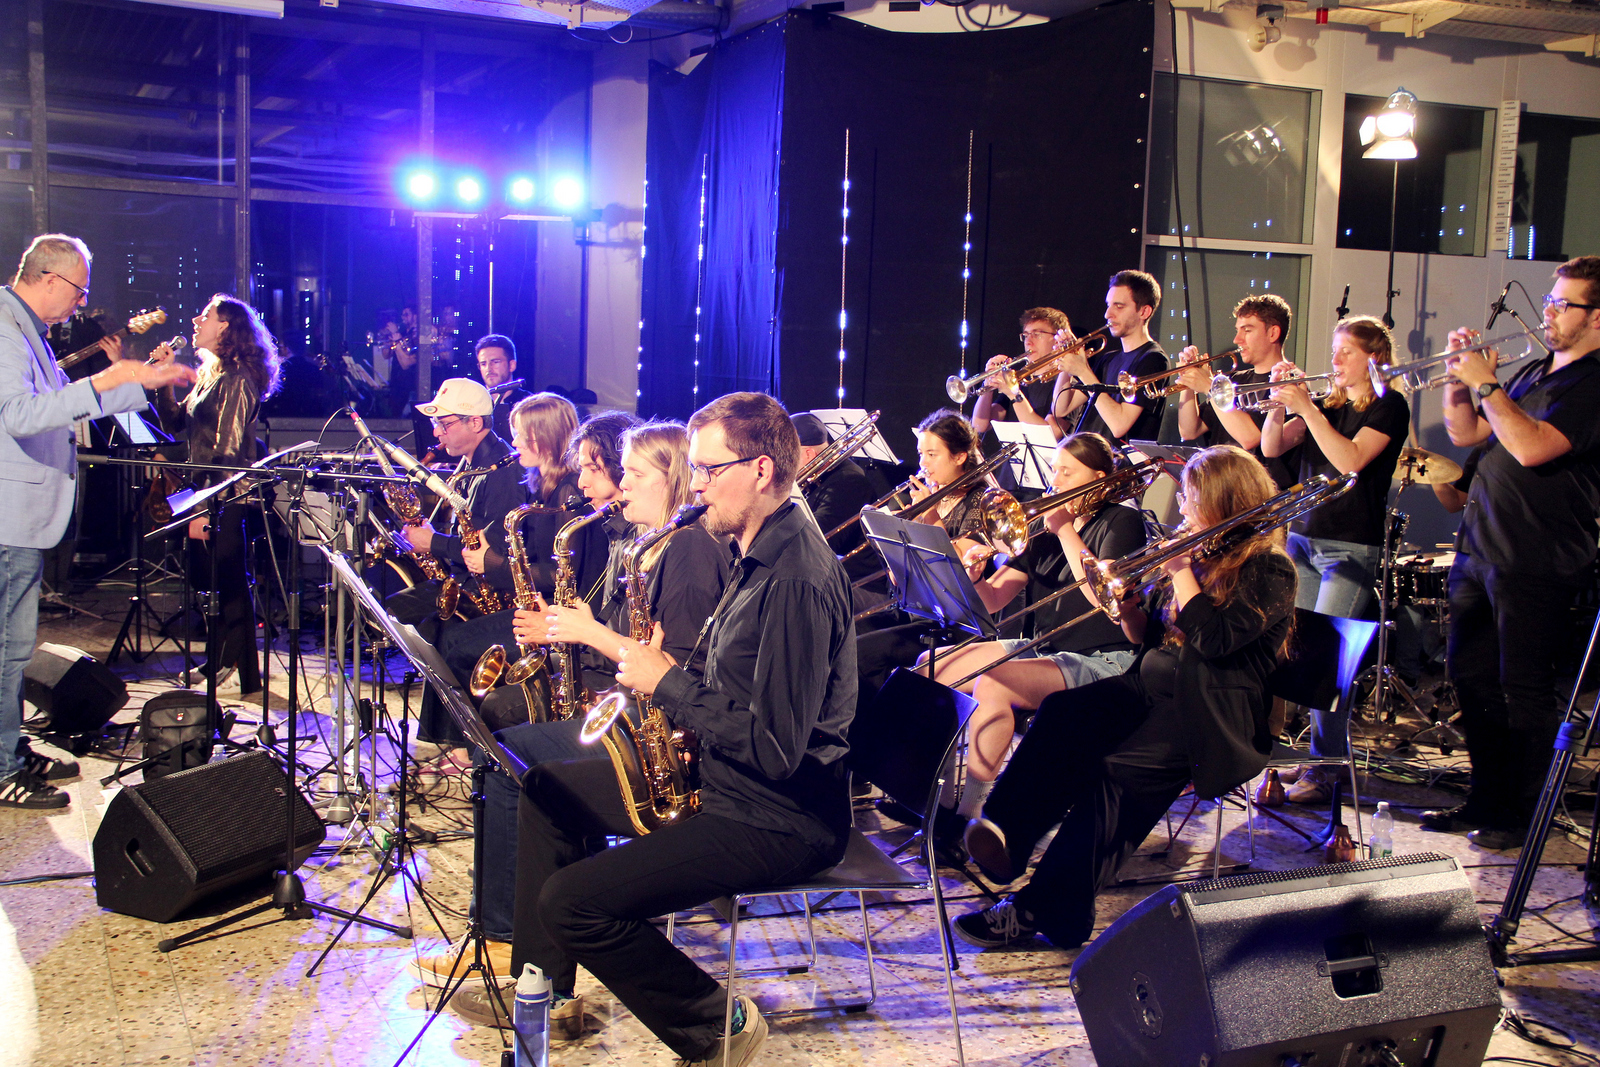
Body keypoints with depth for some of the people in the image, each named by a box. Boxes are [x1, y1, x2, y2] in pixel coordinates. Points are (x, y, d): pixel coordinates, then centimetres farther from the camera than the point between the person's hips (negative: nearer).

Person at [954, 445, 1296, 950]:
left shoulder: (1269, 572, -4)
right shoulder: (1199, 555, 18)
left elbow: (1216, 639, -19)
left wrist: (1181, 572, -12)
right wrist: (1127, 607, -2)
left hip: (1213, 710, -7)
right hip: (1151, 686, 7)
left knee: (1121, 769, -30)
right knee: (1062, 713, -22)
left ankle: (1042, 909, -31)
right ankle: (1005, 831, -36)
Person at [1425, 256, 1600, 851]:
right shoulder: (1533, 374, 17)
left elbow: (1532, 447, -24)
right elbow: (1465, 433, 18)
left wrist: (1485, 383, -18)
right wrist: (1459, 378, 3)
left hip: (1534, 562, -9)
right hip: (1479, 550, 9)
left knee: (1524, 691, 0)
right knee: (1470, 678, 14)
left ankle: (1526, 816, 13)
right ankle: (1487, 801, 27)